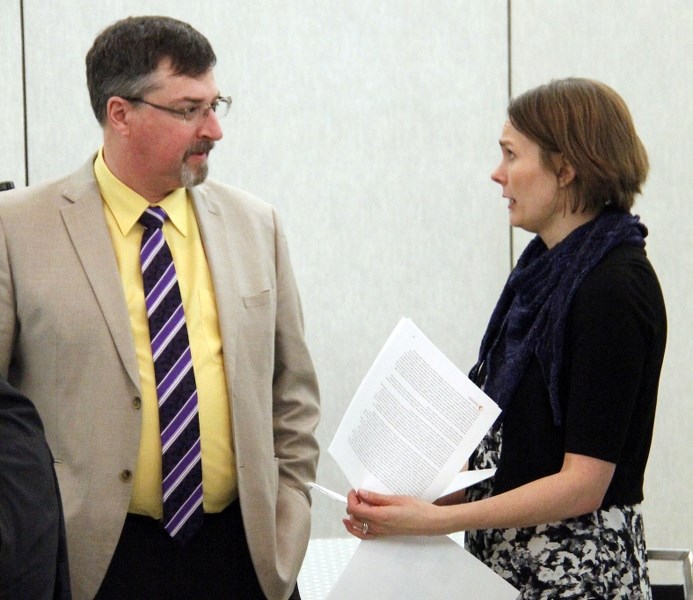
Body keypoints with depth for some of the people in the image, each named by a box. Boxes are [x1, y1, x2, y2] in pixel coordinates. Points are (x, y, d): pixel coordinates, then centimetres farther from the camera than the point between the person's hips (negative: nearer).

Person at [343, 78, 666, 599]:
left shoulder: (614, 288, -16)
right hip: (508, 555, 8)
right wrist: (422, 500, -3)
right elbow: (503, 446, 11)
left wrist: (437, 520, -24)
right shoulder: (547, 268, 9)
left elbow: (584, 483, -20)